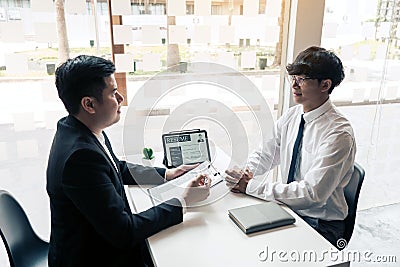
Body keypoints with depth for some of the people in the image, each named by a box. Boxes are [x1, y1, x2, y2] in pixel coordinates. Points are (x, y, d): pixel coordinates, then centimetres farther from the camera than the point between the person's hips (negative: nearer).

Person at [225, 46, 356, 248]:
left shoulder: (338, 133, -22)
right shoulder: (291, 116, -1)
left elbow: (311, 193, -26)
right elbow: (266, 154, 10)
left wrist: (251, 186, -26)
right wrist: (246, 172, -12)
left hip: (320, 224, -5)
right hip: (287, 208, 6)